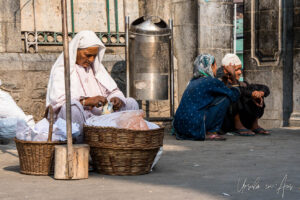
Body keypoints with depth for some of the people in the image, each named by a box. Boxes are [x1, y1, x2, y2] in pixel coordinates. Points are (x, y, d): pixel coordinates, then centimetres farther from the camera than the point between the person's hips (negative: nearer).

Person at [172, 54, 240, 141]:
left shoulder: (193, 81, 19)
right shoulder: (212, 82, -4)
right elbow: (234, 96, 7)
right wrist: (233, 76, 20)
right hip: (194, 128, -8)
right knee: (226, 98, 2)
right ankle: (211, 132, 1)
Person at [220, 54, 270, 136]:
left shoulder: (242, 84, 11)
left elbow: (265, 88, 7)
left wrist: (260, 93, -16)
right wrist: (251, 94, -33)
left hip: (242, 119, 6)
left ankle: (254, 125, -6)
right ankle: (238, 126, -23)